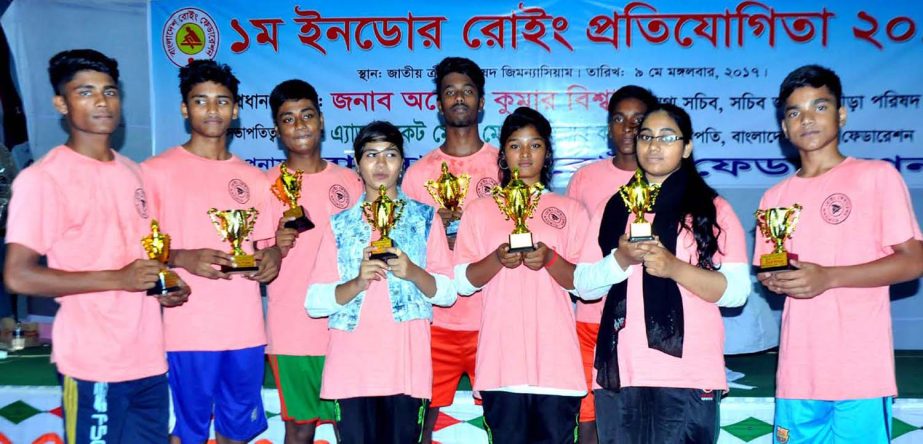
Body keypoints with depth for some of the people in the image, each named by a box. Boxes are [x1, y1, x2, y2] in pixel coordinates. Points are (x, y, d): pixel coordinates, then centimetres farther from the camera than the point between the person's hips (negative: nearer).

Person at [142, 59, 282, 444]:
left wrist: (272, 257, -6)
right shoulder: (157, 171, -2)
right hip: (187, 330, -4)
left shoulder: (254, 179, 12)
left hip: (246, 329, 4)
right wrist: (183, 258, -20)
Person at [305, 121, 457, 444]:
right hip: (351, 367, 1)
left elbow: (448, 293, 5)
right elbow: (314, 303, 4)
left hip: (407, 365, 0)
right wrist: (357, 283, -13)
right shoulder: (340, 225, 10)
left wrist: (413, 272, -13)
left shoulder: (425, 218, 8)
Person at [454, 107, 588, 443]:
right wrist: (498, 258, -12)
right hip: (500, 357, 0)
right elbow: (463, 282, 6)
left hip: (556, 357, 0)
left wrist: (549, 259, -13)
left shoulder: (570, 210, 11)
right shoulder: (480, 210, 11)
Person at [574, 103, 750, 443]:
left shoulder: (712, 209, 5)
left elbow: (737, 290, -2)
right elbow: (583, 285, 8)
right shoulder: (613, 208, 13)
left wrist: (675, 268, -17)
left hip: (689, 375, -2)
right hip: (620, 373, 2)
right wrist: (621, 259, -11)